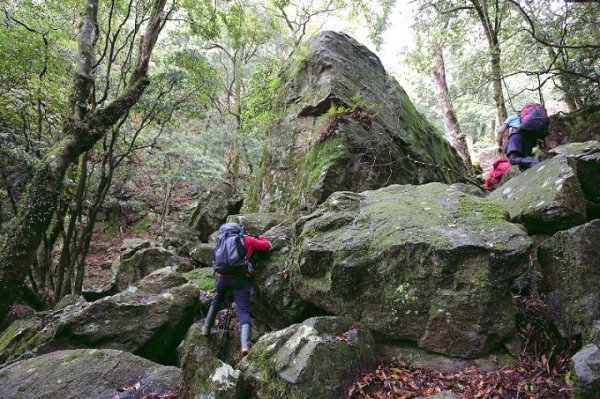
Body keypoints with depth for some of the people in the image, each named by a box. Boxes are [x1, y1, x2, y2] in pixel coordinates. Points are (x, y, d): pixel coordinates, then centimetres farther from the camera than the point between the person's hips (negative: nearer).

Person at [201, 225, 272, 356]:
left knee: (216, 301, 32)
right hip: (240, 278, -3)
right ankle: (245, 345, -22)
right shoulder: (249, 240, 11)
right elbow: (267, 245, 11)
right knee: (243, 311, -7)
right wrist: (261, 237, 30)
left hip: (222, 276, 4)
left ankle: (206, 329, 40)